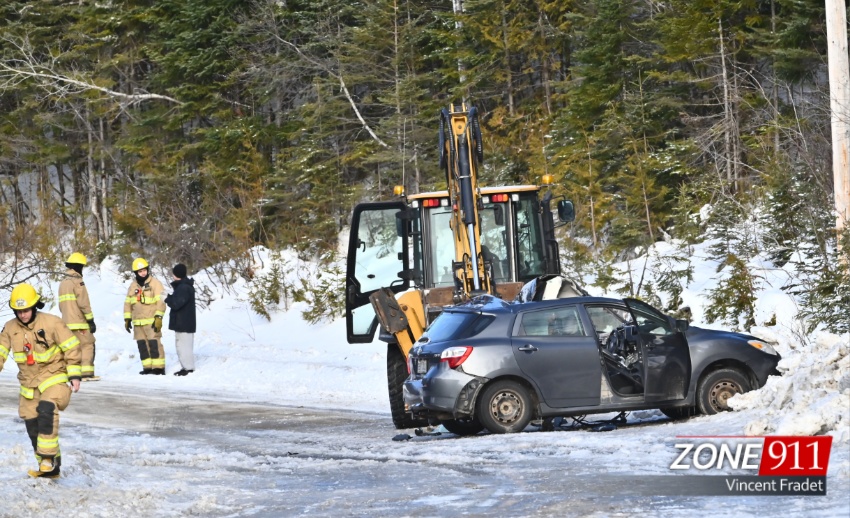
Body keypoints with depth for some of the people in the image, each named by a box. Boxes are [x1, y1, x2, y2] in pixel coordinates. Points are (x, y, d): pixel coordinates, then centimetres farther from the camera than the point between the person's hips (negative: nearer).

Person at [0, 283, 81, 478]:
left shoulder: (52, 323, -13)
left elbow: (71, 347, -8)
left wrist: (74, 374, -10)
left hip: (53, 378, -5)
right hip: (29, 382, 6)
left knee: (46, 411, -30)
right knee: (32, 425, 4)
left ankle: (48, 457, -23)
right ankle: (49, 468, 14)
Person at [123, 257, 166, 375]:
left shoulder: (155, 284, -5)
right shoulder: (133, 285, 13)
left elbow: (161, 302, -10)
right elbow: (128, 303, 19)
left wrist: (158, 317, -18)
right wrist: (127, 319, 14)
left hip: (151, 321, -6)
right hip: (138, 322, 6)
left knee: (154, 343, -10)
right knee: (142, 345, 5)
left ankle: (159, 367, -9)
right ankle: (147, 367, 9)